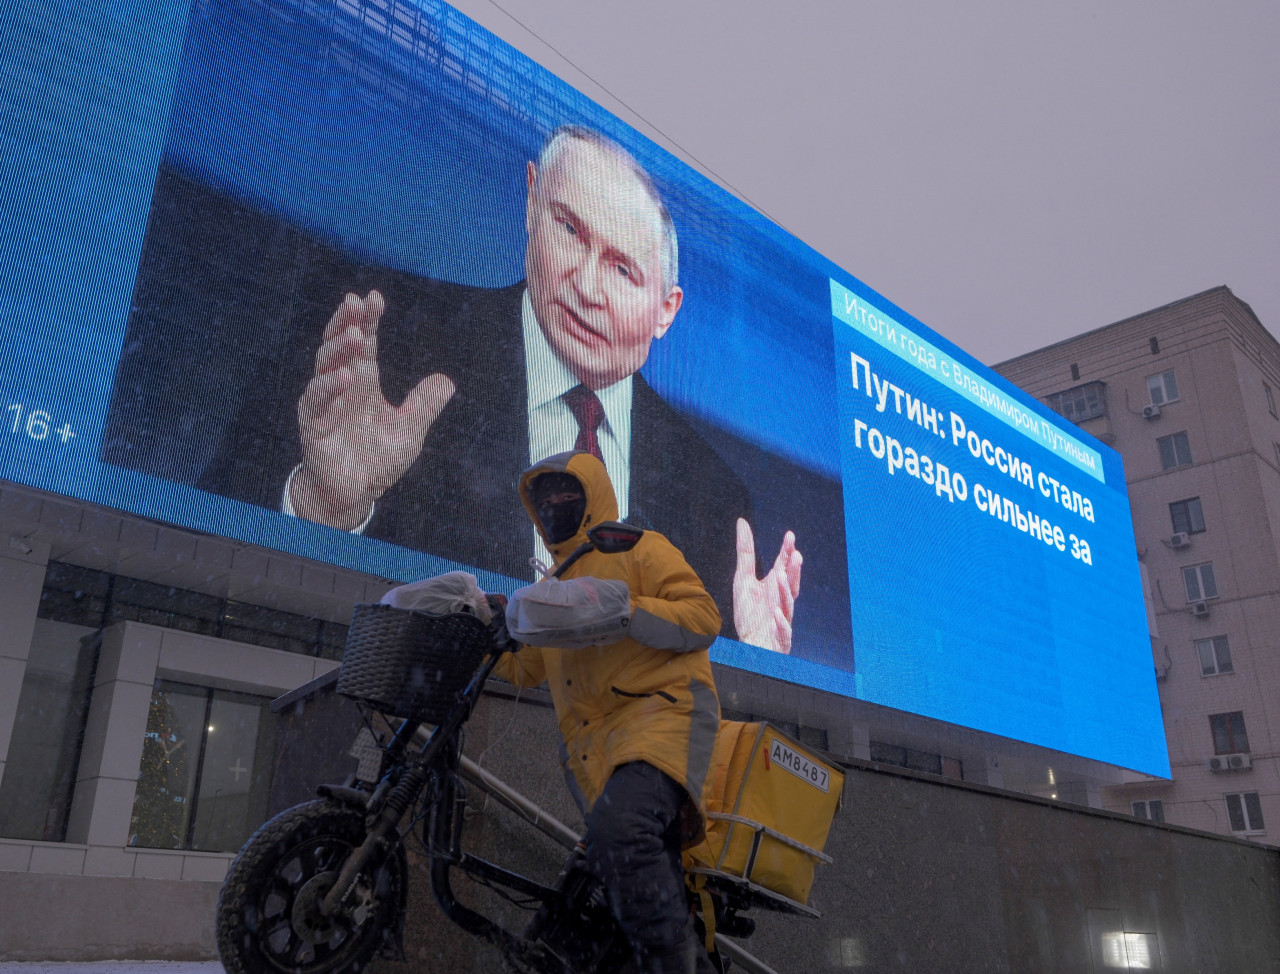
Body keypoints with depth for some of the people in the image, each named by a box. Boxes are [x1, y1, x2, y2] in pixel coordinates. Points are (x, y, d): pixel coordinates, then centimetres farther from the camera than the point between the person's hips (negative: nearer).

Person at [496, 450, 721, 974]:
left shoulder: (639, 547, 10)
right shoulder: (555, 585, 33)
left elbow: (703, 617, -3)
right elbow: (524, 666, 30)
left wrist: (625, 610, -17)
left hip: (661, 706, -7)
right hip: (590, 744, 8)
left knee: (617, 828, -35)